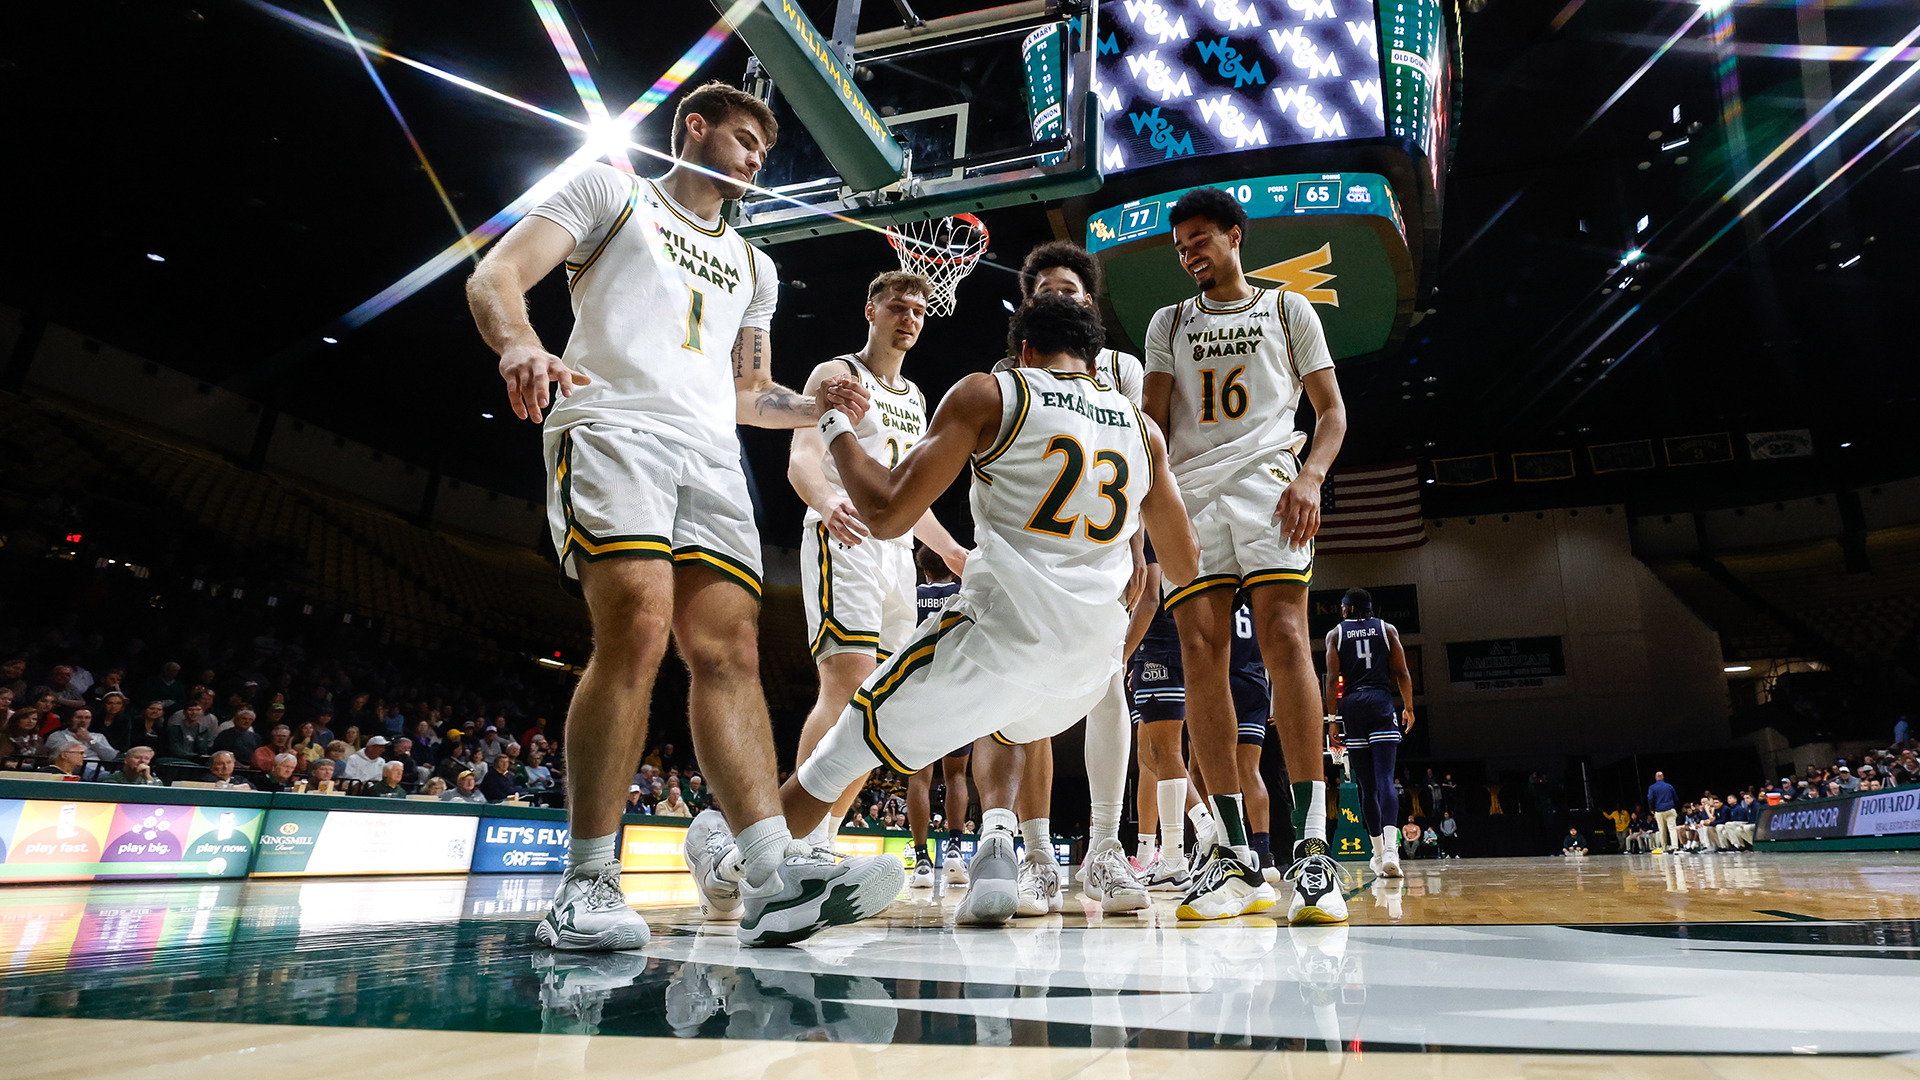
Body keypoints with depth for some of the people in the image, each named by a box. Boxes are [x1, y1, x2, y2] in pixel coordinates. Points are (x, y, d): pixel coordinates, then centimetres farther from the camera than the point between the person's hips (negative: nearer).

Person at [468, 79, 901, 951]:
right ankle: (587, 883, -15)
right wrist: (520, 348, -19)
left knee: (729, 651, -10)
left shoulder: (752, 266, 31)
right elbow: (495, 275, 4)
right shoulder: (609, 191, 16)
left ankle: (772, 874, -17)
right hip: (612, 428, -5)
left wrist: (815, 405, 11)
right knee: (639, 627, -24)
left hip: (712, 456, 5)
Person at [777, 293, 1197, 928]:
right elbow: (1183, 567, 20)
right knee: (997, 724, 37)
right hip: (1092, 660, 5)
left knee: (842, 754, 14)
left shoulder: (991, 393, 0)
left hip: (1001, 629, -5)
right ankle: (996, 850, 14)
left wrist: (837, 432, 10)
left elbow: (888, 515, -6)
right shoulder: (1140, 427, 13)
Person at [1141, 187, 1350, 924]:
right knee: (1201, 654, -8)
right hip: (1189, 491, 2)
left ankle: (1312, 849, -16)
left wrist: (1311, 476, -9)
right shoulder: (1168, 323, 24)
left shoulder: (1288, 309, 18)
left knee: (1284, 639, -19)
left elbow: (1332, 409, 11)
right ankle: (1233, 855, -3)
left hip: (1266, 481, -2)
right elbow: (1154, 420, 15)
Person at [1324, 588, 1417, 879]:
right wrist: (1408, 707, 16)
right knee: (1385, 778, -10)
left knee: (1366, 784, 8)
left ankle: (1378, 851, 16)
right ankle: (1390, 848, -28)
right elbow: (1402, 673, 5)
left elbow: (1332, 679, 0)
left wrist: (1332, 718, 2)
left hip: (1351, 705, 0)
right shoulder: (1387, 629, 11)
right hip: (1382, 702, 0)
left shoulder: (1335, 633, 8)